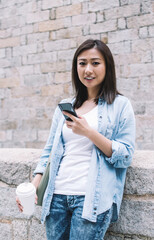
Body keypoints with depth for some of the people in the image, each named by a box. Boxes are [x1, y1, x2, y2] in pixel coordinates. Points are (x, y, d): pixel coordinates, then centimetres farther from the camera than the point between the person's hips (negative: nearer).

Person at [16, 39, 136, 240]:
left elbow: (126, 157, -5)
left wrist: (89, 132, -16)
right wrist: (34, 186, 3)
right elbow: (49, 150, 16)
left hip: (92, 198, -4)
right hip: (57, 196, 4)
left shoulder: (120, 105, 1)